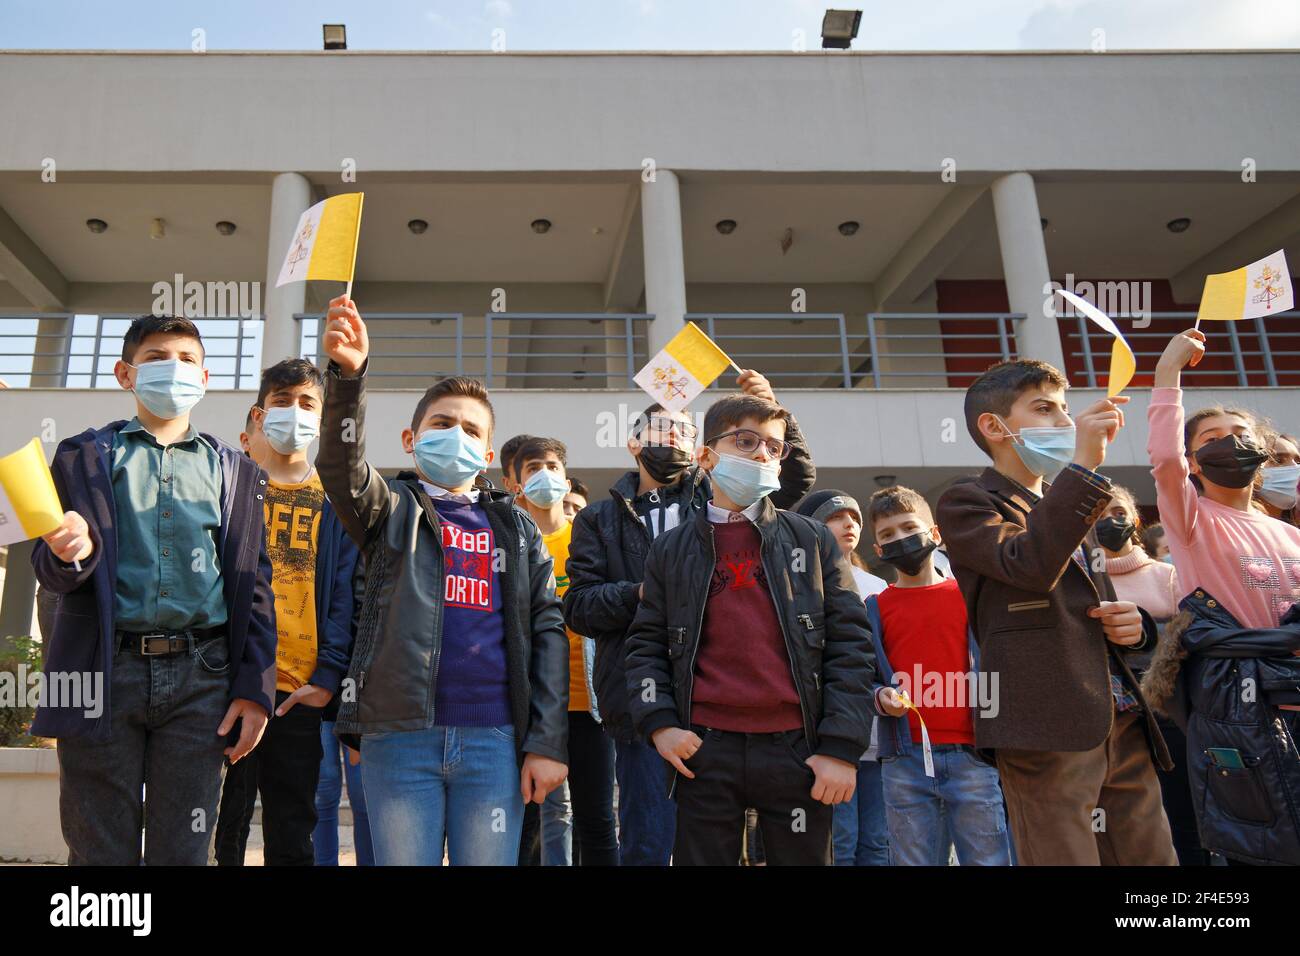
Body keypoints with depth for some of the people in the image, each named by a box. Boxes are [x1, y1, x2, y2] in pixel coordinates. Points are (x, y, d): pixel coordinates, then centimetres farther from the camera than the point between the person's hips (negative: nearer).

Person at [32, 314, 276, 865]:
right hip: (103, 671, 0)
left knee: (183, 850, 5)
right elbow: (49, 569, 7)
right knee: (99, 850, 5)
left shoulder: (235, 472, 15)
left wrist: (254, 688, 1)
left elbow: (254, 584, 9)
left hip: (201, 679, 1)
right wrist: (69, 554, -18)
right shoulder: (85, 456, 13)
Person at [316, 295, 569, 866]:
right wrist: (347, 373, -28)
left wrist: (548, 742, -2)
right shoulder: (393, 510, 10)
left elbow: (547, 631, 7)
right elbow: (341, 468, -12)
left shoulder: (516, 528, 13)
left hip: (494, 739, 2)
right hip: (398, 735, -1)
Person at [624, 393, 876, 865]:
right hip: (704, 752, 0)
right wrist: (658, 723, -6)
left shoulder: (812, 539, 7)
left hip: (797, 749, 0)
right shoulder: (672, 549, 9)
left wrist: (842, 747, -5)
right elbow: (646, 644, 9)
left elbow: (850, 644, 2)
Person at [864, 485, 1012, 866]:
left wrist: (993, 693, -7)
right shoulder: (875, 609, 8)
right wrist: (881, 699, -13)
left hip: (970, 755, 0)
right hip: (904, 761, 1)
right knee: (914, 860, 7)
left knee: (988, 859, 2)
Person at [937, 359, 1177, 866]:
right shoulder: (966, 502, -1)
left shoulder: (1071, 503, 23)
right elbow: (1029, 566, -21)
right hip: (1045, 727, -7)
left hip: (1123, 721, 8)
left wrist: (1134, 624, 8)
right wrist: (1083, 465, -20)